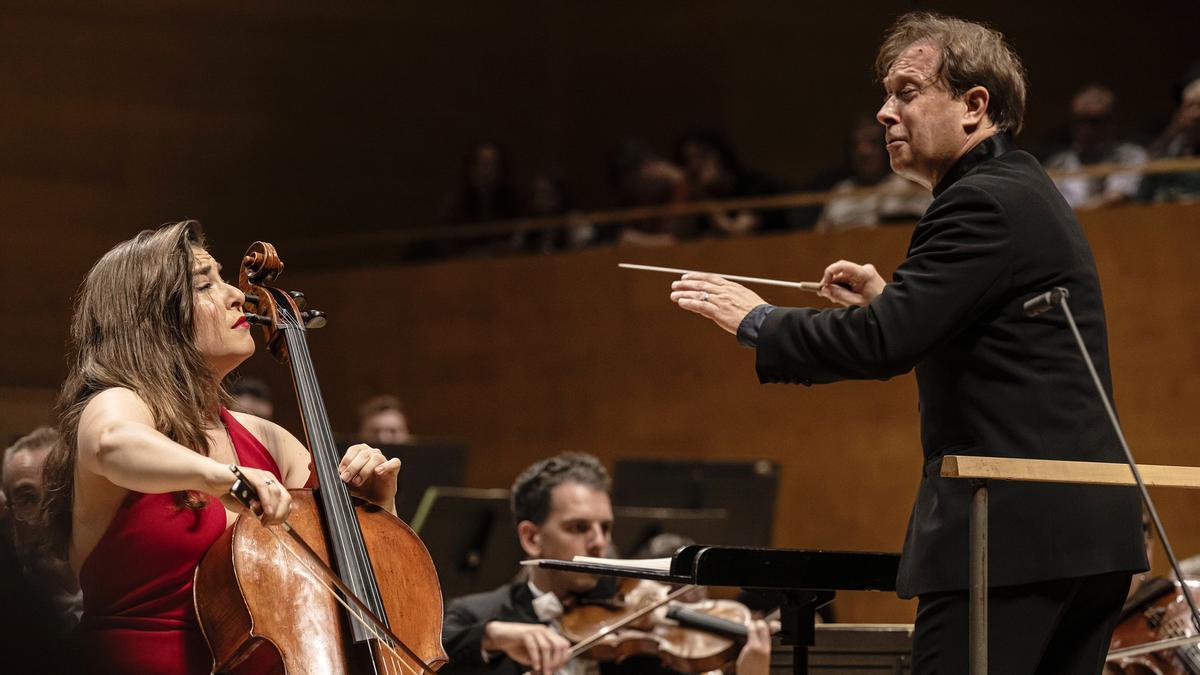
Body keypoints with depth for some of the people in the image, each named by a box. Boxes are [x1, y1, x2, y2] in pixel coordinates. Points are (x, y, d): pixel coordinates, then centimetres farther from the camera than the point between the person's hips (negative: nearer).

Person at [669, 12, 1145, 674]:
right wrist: (887, 300, 20)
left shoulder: (983, 202, -12)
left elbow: (884, 341, -20)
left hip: (1012, 535, -10)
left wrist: (756, 321, -7)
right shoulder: (1029, 193, 20)